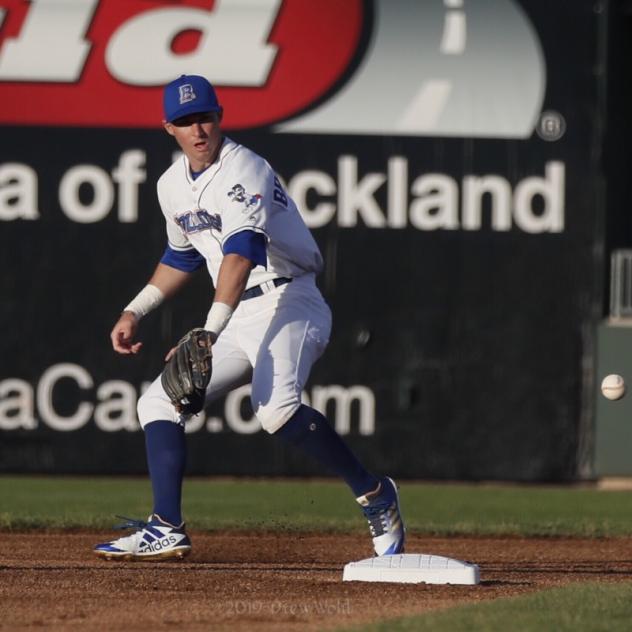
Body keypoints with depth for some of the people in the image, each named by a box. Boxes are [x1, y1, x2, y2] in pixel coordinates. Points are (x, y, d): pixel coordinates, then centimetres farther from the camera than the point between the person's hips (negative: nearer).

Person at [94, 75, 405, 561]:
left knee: (276, 407, -33)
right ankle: (166, 532, 2)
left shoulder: (243, 170, -16)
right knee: (159, 402, 3)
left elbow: (242, 252, -31)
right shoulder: (173, 185, 11)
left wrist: (209, 334, -42)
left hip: (288, 304, -9)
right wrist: (136, 311, 21)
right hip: (238, 317, 9)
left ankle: (374, 495, -20)